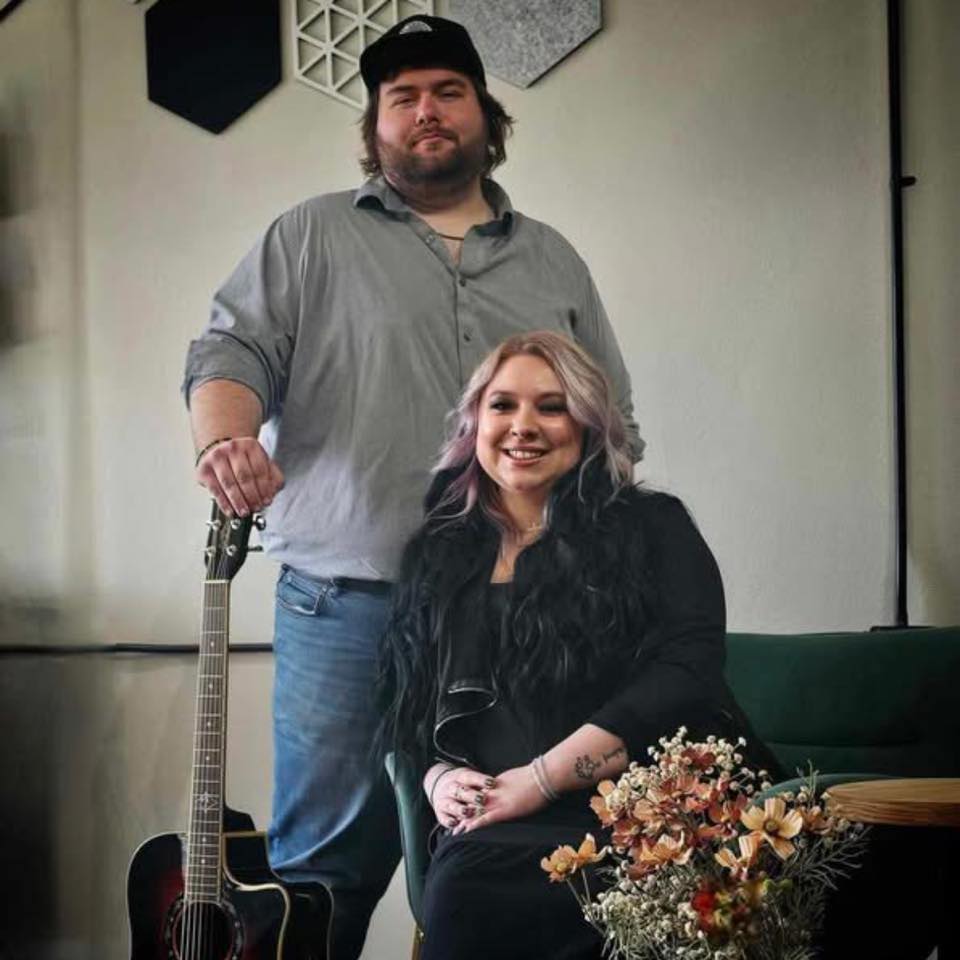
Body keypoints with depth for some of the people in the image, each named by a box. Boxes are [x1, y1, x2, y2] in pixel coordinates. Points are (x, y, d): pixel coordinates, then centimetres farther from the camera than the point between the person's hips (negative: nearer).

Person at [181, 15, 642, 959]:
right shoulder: (312, 237, 9)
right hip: (347, 603, -3)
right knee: (328, 862, 0)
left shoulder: (552, 261, 18)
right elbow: (231, 352, -1)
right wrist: (226, 440, -23)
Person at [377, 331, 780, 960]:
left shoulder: (652, 527, 9)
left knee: (470, 889, -34)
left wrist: (541, 779, -13)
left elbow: (689, 672, -6)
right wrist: (438, 780, -3)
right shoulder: (441, 557, 21)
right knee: (458, 879, -34)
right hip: (498, 830, 3)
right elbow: (408, 712, 21)